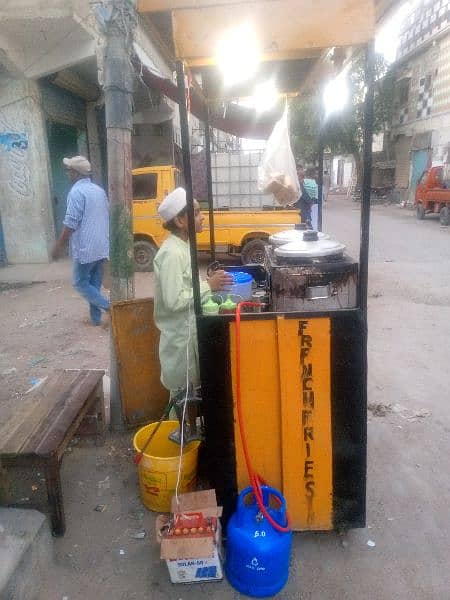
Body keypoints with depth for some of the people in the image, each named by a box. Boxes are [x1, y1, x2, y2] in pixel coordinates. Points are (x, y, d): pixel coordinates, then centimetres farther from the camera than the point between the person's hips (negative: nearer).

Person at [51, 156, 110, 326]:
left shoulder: (77, 192, -13)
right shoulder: (99, 190, 12)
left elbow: (71, 223, -18)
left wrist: (59, 245, -10)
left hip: (84, 248, -8)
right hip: (101, 247, 8)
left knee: (80, 283, 5)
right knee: (94, 284, 14)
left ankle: (110, 307, -5)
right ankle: (95, 318, 18)